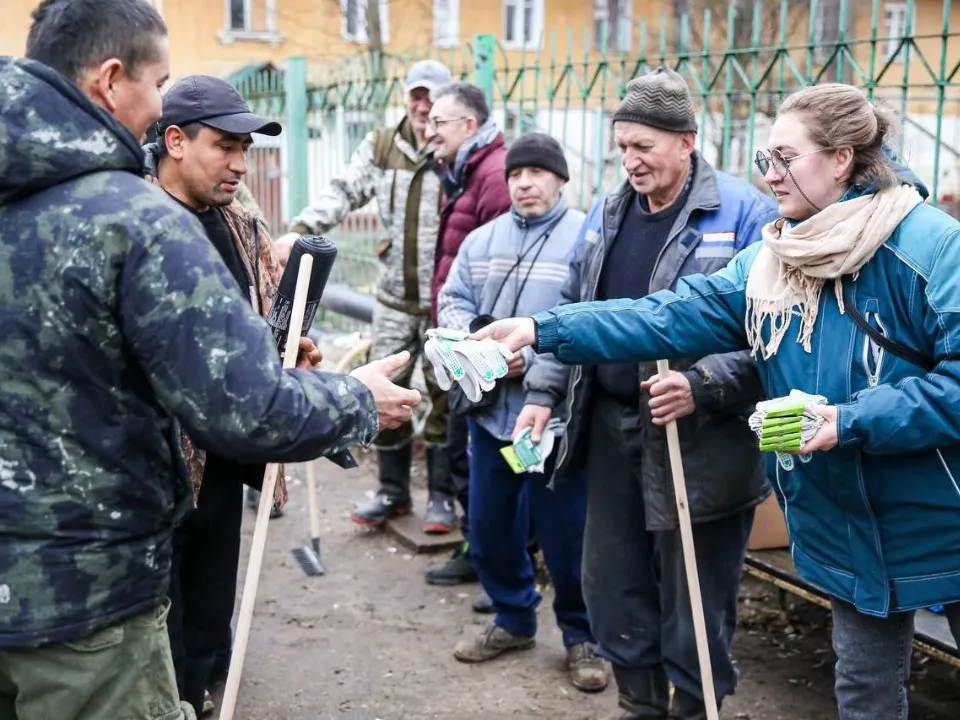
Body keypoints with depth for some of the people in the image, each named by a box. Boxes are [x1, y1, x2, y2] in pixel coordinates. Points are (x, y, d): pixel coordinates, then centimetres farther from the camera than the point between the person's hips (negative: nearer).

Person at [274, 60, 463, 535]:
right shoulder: (380, 146, 6)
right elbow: (343, 193, 2)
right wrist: (300, 231, -12)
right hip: (394, 298, 4)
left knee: (444, 396, 5)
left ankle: (442, 495, 19)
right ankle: (392, 491, 25)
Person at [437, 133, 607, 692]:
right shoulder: (482, 241, 12)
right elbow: (451, 303, 11)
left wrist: (535, 359, -22)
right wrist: (474, 333, -10)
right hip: (490, 410, 6)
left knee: (566, 535, 4)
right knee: (489, 529, 16)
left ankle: (582, 636, 24)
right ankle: (514, 619, 37)